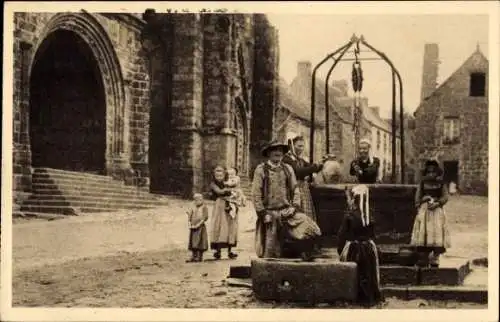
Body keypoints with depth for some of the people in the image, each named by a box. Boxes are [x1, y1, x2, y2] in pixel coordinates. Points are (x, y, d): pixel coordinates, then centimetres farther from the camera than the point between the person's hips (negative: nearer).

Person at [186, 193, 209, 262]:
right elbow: (189, 217, 15)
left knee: (199, 242, -4)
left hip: (200, 227, -6)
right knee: (193, 242, 7)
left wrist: (198, 224, -16)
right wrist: (190, 224, -1)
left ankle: (200, 257, 1)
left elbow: (205, 217, -11)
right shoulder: (193, 208, 13)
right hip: (193, 228, 6)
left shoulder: (204, 207, -3)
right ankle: (193, 256, 12)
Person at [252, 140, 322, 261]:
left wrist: (295, 206, -4)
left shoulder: (287, 168, 10)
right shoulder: (261, 170, -2)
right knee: (271, 250, 3)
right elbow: (256, 194, -5)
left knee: (310, 229, -19)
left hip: (287, 211, 3)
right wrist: (262, 213, -10)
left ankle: (306, 258, -3)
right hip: (270, 214, -2)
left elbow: (295, 189, 11)